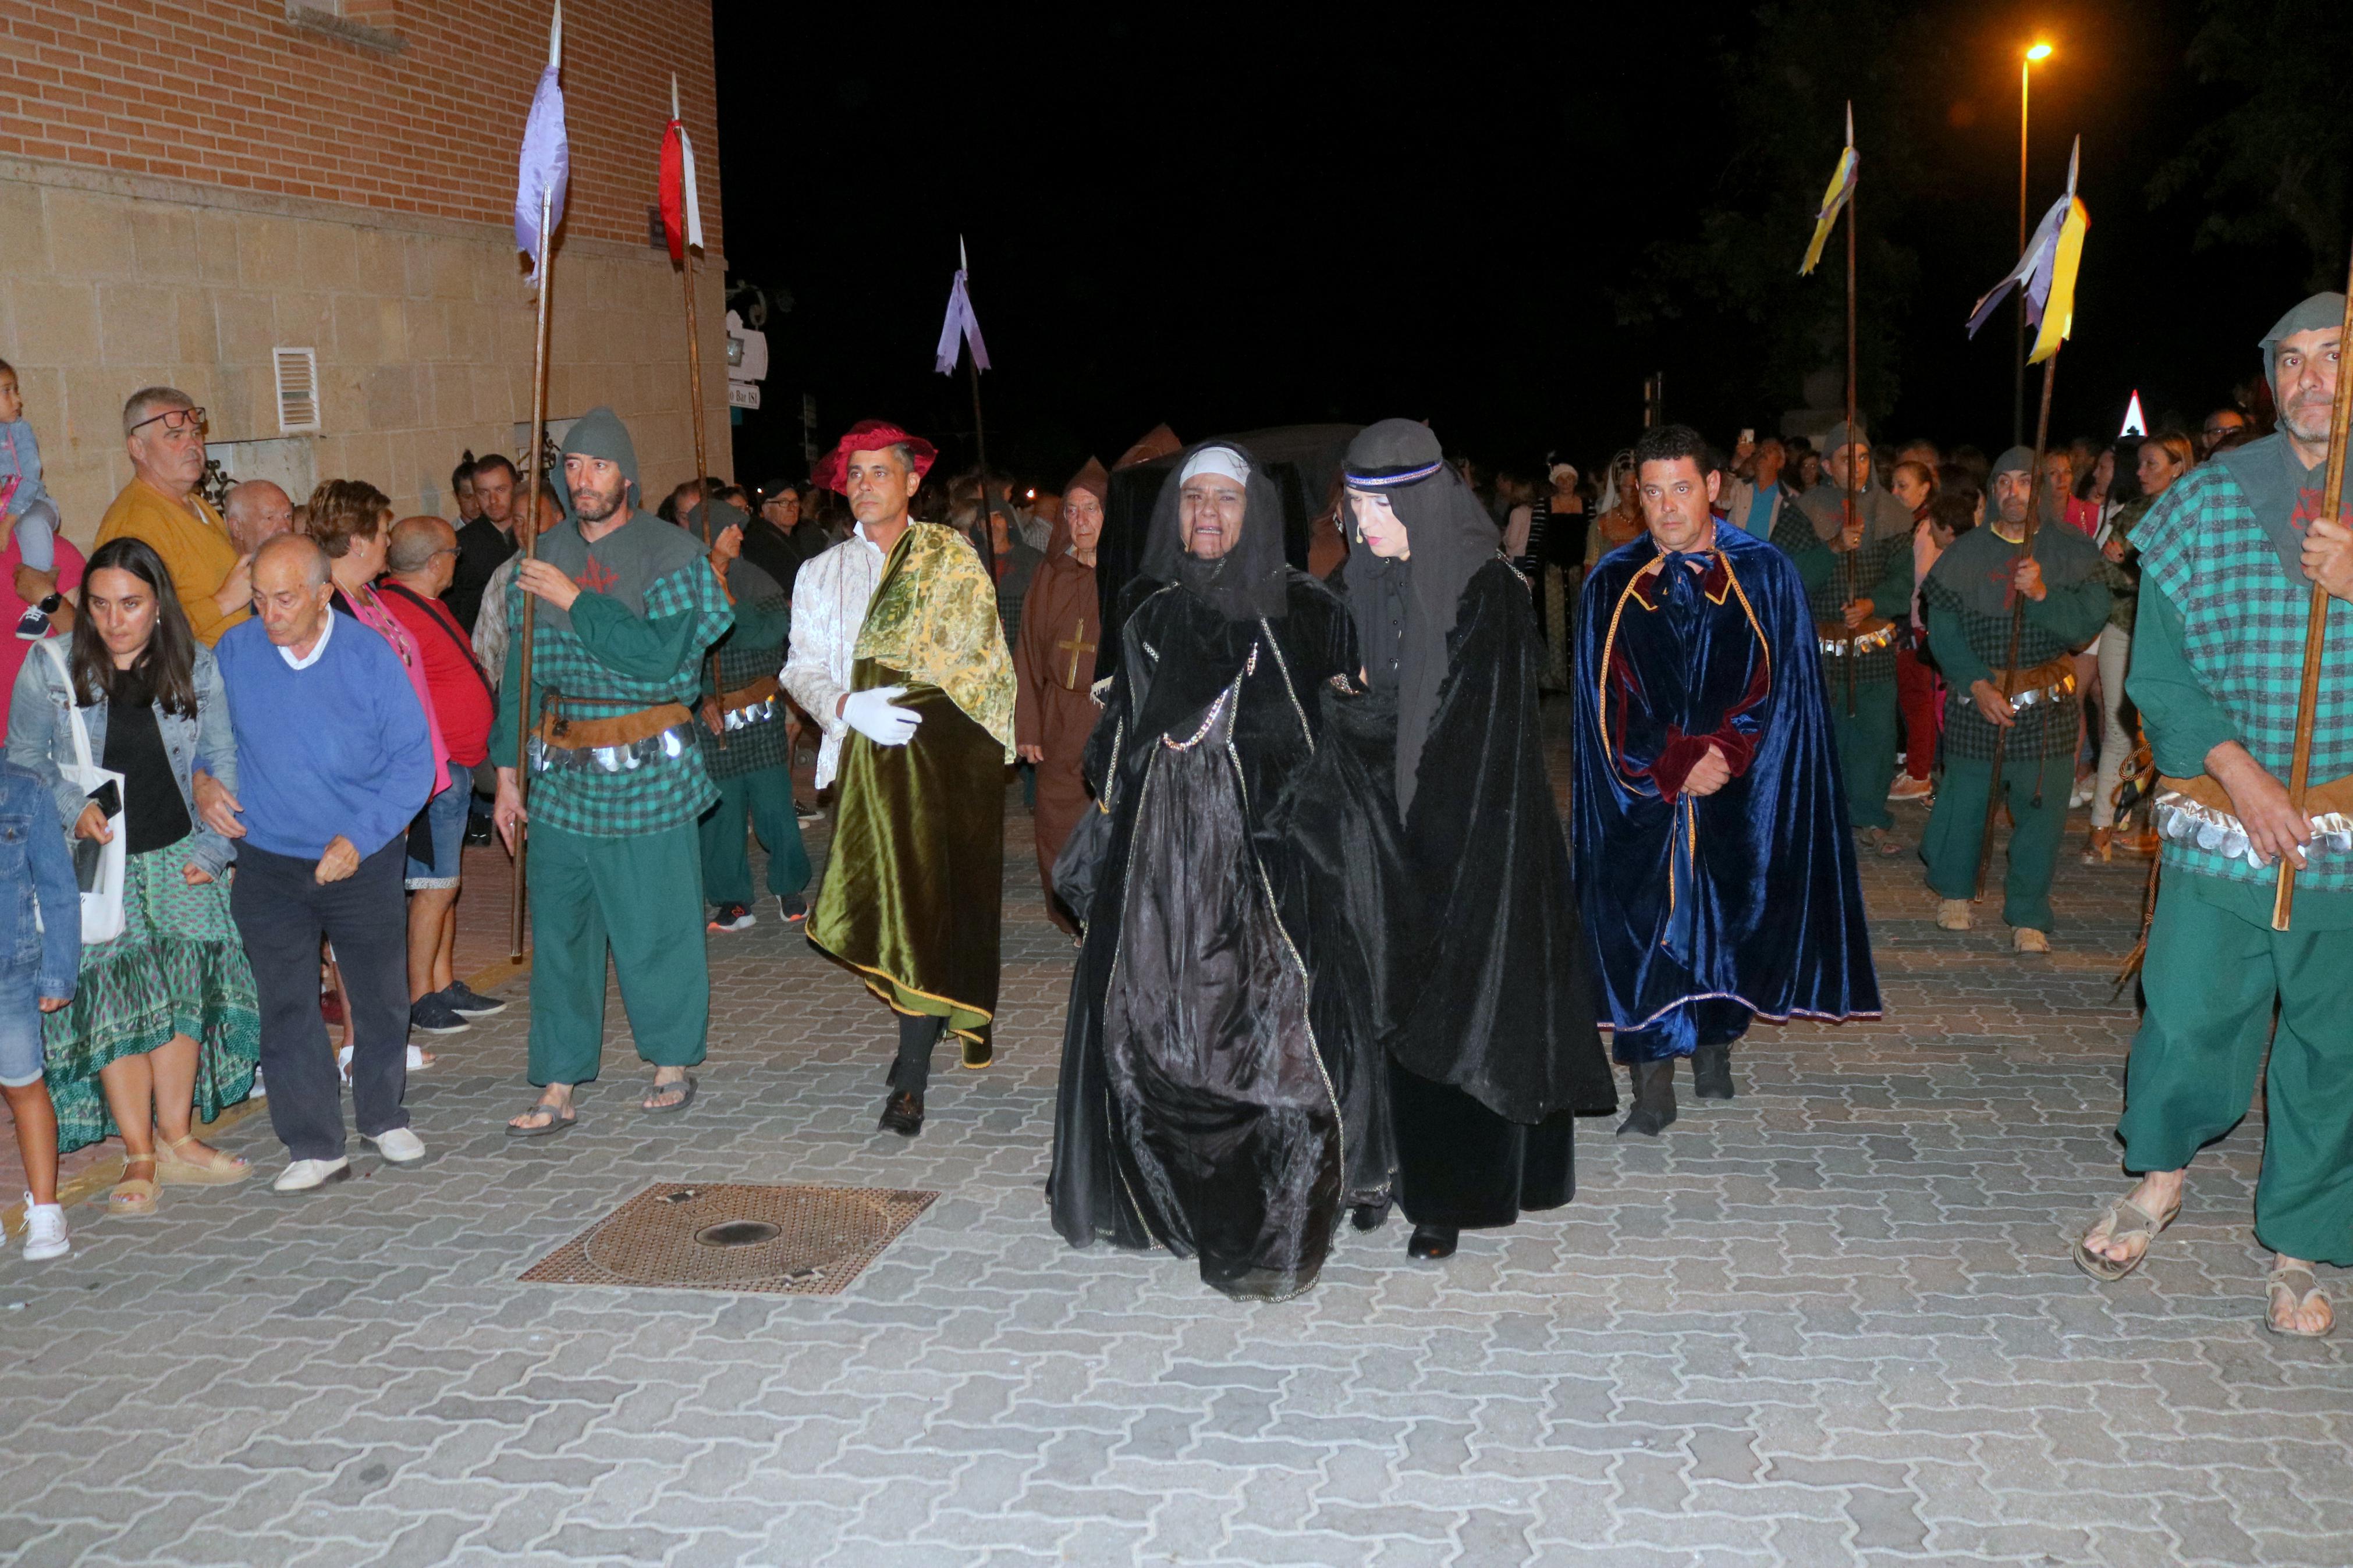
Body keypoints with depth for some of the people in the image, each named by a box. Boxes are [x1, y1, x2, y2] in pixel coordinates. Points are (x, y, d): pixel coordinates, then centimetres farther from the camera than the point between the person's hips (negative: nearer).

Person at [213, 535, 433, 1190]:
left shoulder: (370, 656, -9)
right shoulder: (233, 652, -4)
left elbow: (413, 760, -8)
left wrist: (360, 838, -16)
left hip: (364, 861, -1)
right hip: (269, 865, 1)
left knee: (380, 998, 11)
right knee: (287, 1007, 0)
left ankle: (384, 1117, 32)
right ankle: (314, 1147, 9)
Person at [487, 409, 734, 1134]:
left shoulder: (669, 554, -4)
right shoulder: (545, 555, 9)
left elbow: (662, 654, -18)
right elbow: (520, 669, 13)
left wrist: (577, 601, -17)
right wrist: (506, 769, 11)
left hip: (646, 773, -4)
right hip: (561, 773, 4)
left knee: (657, 924, 5)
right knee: (558, 929, 5)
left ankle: (673, 1064, 23)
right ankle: (558, 1088, 13)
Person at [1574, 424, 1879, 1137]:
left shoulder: (1765, 575, 0)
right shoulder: (1613, 584, 1)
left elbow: (1783, 686, -3)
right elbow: (1608, 701, -2)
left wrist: (1724, 754, -16)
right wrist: (1675, 766, -12)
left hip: (1741, 796, 0)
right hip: (1644, 794, 0)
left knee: (1726, 920, 6)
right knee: (1647, 928, -5)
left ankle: (1714, 1046, 25)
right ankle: (1653, 1086, -3)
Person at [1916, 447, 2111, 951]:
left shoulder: (2073, 552, 2)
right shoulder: (1965, 554, 3)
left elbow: (2088, 624, -7)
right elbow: (1943, 630, -1)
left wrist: (2042, 593, -24)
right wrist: (1977, 685, -13)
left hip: (2048, 705, 0)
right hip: (1976, 700, 0)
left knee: (2041, 809, -2)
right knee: (1966, 799, 7)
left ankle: (2029, 918, 9)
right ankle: (1954, 891, 30)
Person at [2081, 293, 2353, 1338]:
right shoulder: (2210, 499, 3)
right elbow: (2159, 664, 1)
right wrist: (2236, 770, -11)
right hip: (2222, 825, 0)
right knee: (2189, 1025, 0)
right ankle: (2161, 1175, 31)